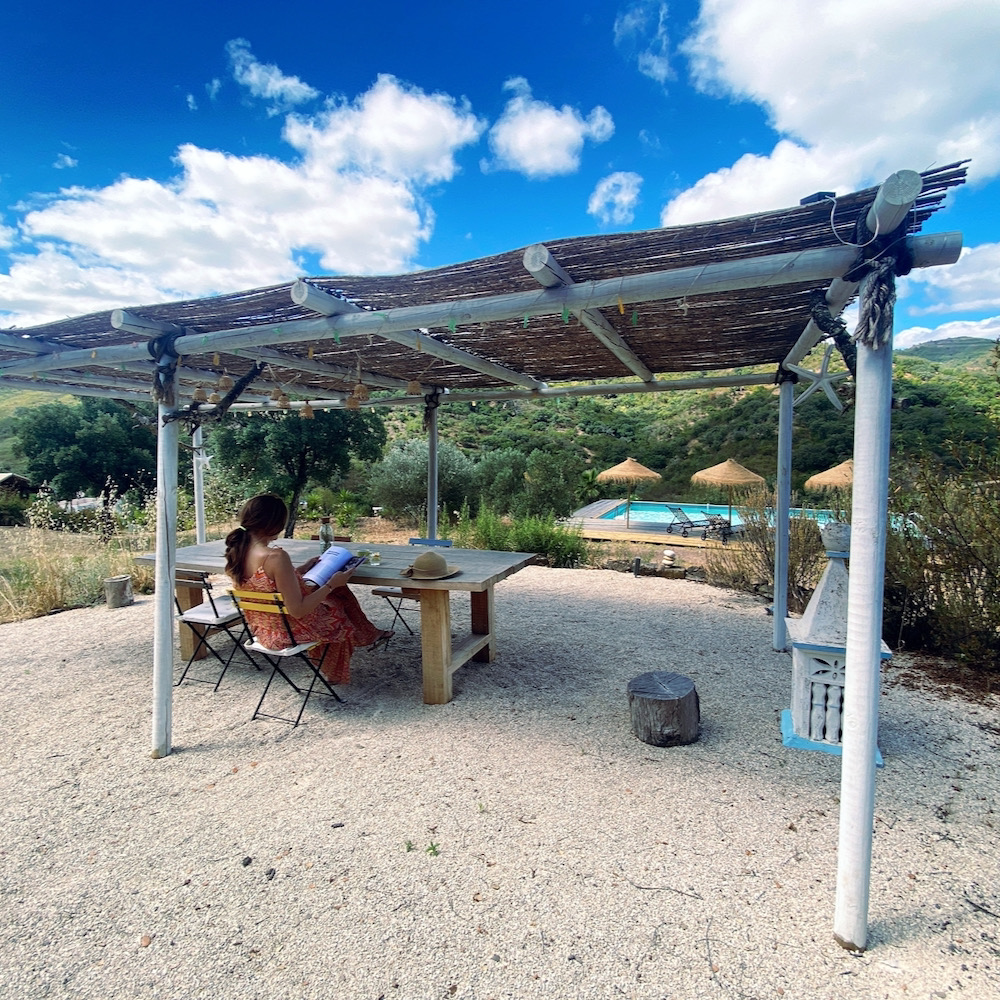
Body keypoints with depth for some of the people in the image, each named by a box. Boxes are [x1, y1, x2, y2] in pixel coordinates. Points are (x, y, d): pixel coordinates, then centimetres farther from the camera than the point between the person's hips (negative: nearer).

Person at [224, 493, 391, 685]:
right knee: (339, 607, 23)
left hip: (262, 628, 8)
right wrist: (331, 584, -17)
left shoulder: (237, 551, -6)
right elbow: (298, 610, -28)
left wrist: (301, 569, 15)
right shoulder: (275, 557, -32)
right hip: (288, 630, -8)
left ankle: (369, 634, 41)